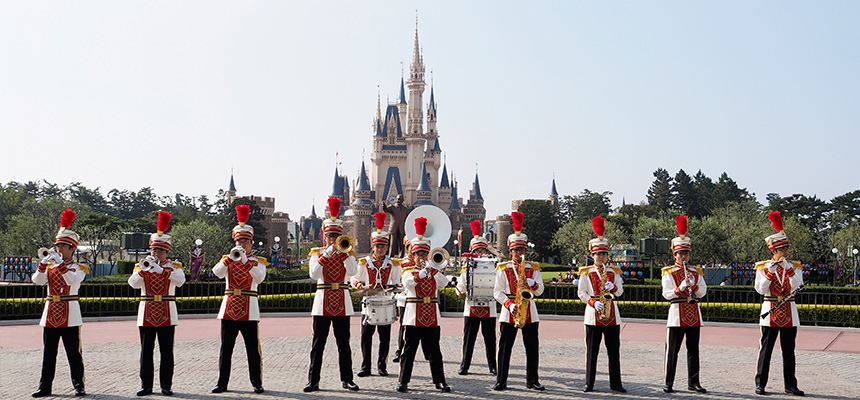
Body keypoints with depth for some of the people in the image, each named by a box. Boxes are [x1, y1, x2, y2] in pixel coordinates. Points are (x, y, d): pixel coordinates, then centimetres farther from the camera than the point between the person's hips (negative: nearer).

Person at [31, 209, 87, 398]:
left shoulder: (78, 267, -1)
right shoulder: (50, 266, 12)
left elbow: (72, 279, -21)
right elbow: (37, 280, -3)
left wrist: (60, 262, -27)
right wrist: (44, 262, -17)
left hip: (69, 313, -4)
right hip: (51, 312, 4)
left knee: (73, 352, 0)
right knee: (48, 352, 7)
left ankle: (79, 385, 8)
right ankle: (45, 387, 13)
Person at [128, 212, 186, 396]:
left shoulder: (174, 266, 6)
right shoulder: (142, 266, 9)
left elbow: (180, 281, -15)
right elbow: (133, 283, -8)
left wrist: (162, 269, -24)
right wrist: (144, 270, -24)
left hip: (166, 315, -1)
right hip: (147, 315, 1)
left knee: (166, 352, 2)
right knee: (146, 352, 3)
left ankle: (166, 386, 9)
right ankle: (146, 386, 11)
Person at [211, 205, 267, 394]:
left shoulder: (258, 261, 6)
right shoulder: (227, 260, 12)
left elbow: (259, 277, -14)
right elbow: (217, 272, -8)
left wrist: (245, 260, -21)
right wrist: (231, 257, -19)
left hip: (248, 310, -2)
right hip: (229, 308, 2)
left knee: (253, 349, 1)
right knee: (225, 349, 4)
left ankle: (257, 383, 10)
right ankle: (222, 383, 13)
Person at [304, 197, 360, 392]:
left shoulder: (347, 253, 9)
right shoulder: (317, 253, 6)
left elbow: (353, 272, -11)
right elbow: (313, 274, -13)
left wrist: (345, 251, -16)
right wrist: (326, 254, -17)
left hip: (341, 302, 1)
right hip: (323, 300, -1)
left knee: (343, 343, 6)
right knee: (318, 343, 0)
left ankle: (347, 379, 14)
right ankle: (313, 381, 5)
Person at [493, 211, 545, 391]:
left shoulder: (533, 268, 10)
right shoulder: (503, 268, 5)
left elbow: (540, 290, 5)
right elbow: (497, 292, 1)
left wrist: (532, 284, -16)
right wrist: (509, 304, -13)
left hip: (529, 311, 2)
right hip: (509, 312, -2)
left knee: (533, 348, 3)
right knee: (505, 348, -1)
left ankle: (532, 380, 15)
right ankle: (501, 381, 6)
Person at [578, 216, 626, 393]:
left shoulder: (614, 272, 11)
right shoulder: (586, 272, 4)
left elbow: (620, 291, 9)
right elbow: (581, 293, 1)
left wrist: (613, 287, -12)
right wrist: (594, 303, -14)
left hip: (611, 313, 2)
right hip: (593, 313, -2)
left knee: (614, 350, 4)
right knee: (592, 351, 0)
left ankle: (616, 383, 12)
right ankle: (589, 383, 7)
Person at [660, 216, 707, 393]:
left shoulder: (696, 272, 12)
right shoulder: (669, 273, 1)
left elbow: (702, 292, 4)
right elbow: (667, 294, -7)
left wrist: (693, 284, -14)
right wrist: (682, 287, -20)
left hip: (694, 315, 4)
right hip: (677, 314, -4)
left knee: (693, 350, 7)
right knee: (672, 350, -2)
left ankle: (693, 382, 16)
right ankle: (668, 383, 5)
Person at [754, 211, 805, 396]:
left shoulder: (794, 266, 7)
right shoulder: (763, 266, 1)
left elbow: (797, 286, -8)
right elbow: (760, 289, -9)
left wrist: (788, 268, -17)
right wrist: (771, 271, -15)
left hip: (789, 314, 2)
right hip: (770, 312, -2)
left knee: (789, 350, 7)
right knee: (765, 349, 0)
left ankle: (790, 385, 15)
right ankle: (760, 384, 7)